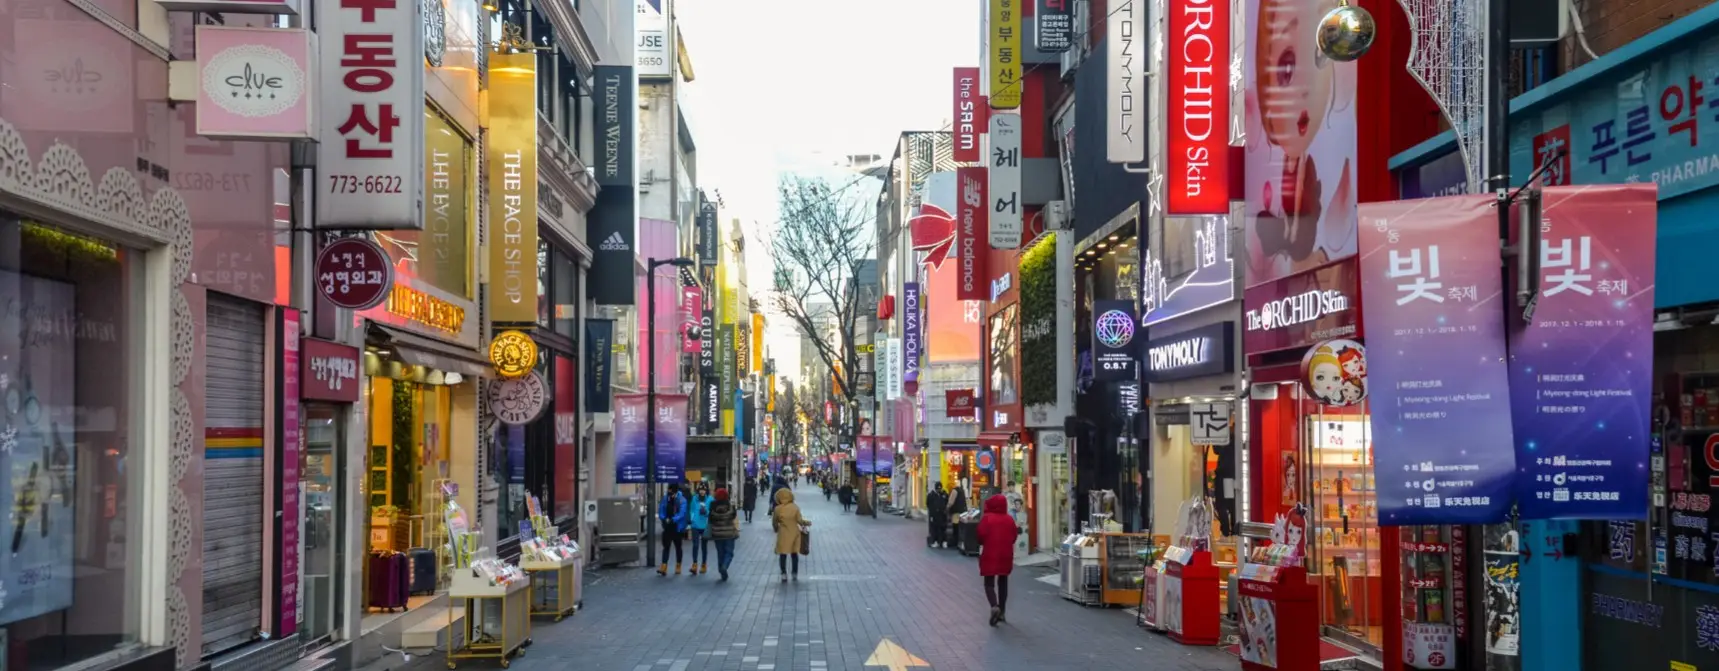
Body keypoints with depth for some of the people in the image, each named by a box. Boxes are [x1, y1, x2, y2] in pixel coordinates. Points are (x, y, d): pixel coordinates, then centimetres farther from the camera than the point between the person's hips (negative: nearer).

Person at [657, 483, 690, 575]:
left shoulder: (682, 500, -13)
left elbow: (682, 513, -21)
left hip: (677, 528, -3)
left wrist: (672, 520, -31)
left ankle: (678, 567, 22)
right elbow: (661, 511, 1)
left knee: (678, 547, 12)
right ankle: (663, 567, -5)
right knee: (666, 546, -1)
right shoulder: (665, 499, 0)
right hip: (667, 527, 3)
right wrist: (664, 519, -17)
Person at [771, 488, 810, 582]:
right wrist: (807, 523, 12)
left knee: (782, 554, 5)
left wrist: (776, 528, 22)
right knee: (794, 553, 15)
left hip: (783, 534, -2)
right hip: (794, 532, 2)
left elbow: (774, 523, 1)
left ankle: (784, 574, -1)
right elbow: (799, 520, -8)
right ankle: (795, 574, 21)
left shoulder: (778, 509, -10)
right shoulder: (795, 507, -8)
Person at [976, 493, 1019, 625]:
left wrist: (981, 544, 8)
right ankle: (1002, 611, 18)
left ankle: (994, 606, -21)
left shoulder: (986, 518, -11)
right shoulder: (1009, 519, 0)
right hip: (1005, 556, 4)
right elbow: (1013, 537, 6)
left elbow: (981, 536, -13)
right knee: (1003, 583, 16)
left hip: (990, 555, -4)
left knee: (989, 583, 3)